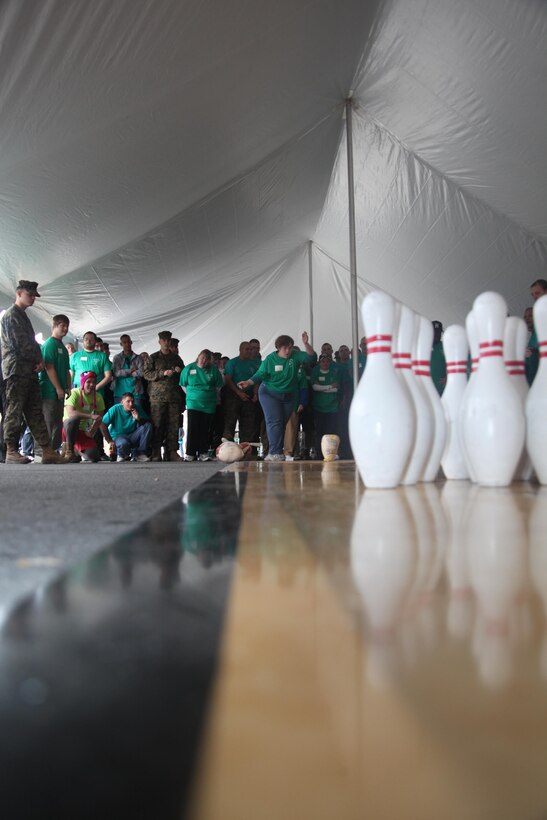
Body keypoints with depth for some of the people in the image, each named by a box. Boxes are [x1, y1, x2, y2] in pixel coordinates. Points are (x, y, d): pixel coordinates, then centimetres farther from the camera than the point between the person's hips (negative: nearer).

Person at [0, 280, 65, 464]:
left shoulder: (22, 316, 24)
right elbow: (20, 344, -14)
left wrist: (39, 360, 6)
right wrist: (38, 359, -4)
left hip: (29, 371, 9)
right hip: (16, 371, -9)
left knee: (35, 412, 4)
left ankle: (47, 451, 3)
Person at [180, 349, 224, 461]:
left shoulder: (214, 370, 2)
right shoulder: (189, 368, 2)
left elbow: (219, 386, 11)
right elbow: (182, 385, 10)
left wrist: (210, 394, 7)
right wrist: (190, 394, 6)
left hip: (209, 404, 1)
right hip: (193, 404, -1)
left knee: (205, 430, 3)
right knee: (192, 429, -7)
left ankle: (203, 453, 11)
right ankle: (190, 453, -3)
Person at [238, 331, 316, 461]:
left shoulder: (296, 356, -5)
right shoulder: (270, 359, -10)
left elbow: (311, 356, -15)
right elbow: (259, 375, -11)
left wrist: (306, 344, -31)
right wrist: (248, 382, -28)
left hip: (288, 396, 4)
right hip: (269, 394, -4)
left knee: (283, 423, 5)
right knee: (274, 422, -15)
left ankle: (273, 452, 12)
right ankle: (276, 453, -18)